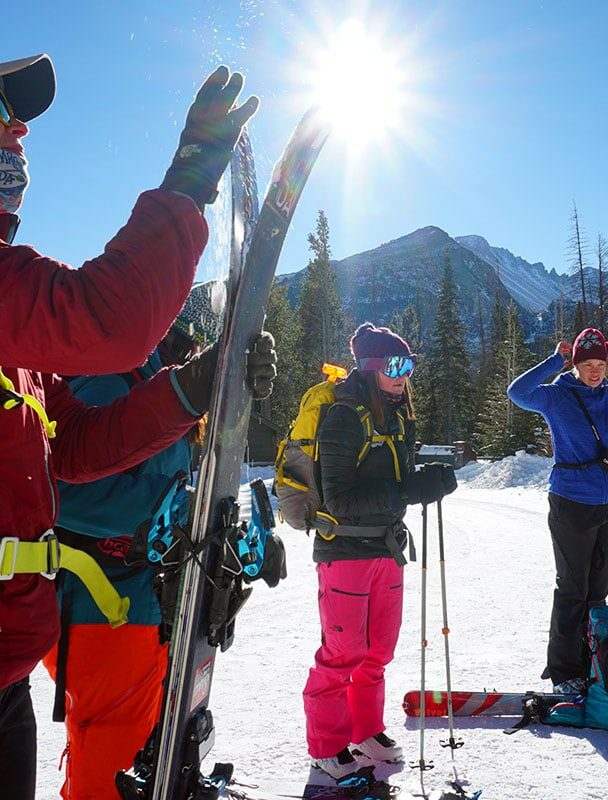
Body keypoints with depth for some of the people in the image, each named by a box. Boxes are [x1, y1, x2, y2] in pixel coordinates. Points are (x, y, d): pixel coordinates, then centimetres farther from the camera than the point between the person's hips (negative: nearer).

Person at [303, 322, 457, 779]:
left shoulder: (399, 416, 8)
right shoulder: (343, 418, -17)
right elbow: (340, 500, -23)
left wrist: (432, 481, -3)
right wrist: (407, 490, -29)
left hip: (389, 548, 8)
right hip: (346, 549, -8)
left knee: (379, 649, 17)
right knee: (342, 653, 3)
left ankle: (366, 729, 36)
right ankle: (327, 744, 22)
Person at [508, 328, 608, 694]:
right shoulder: (557, 396, -4)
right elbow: (518, 392, -20)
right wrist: (556, 361, -17)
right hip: (572, 503, -5)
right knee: (572, 588, -1)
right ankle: (564, 670, 10)